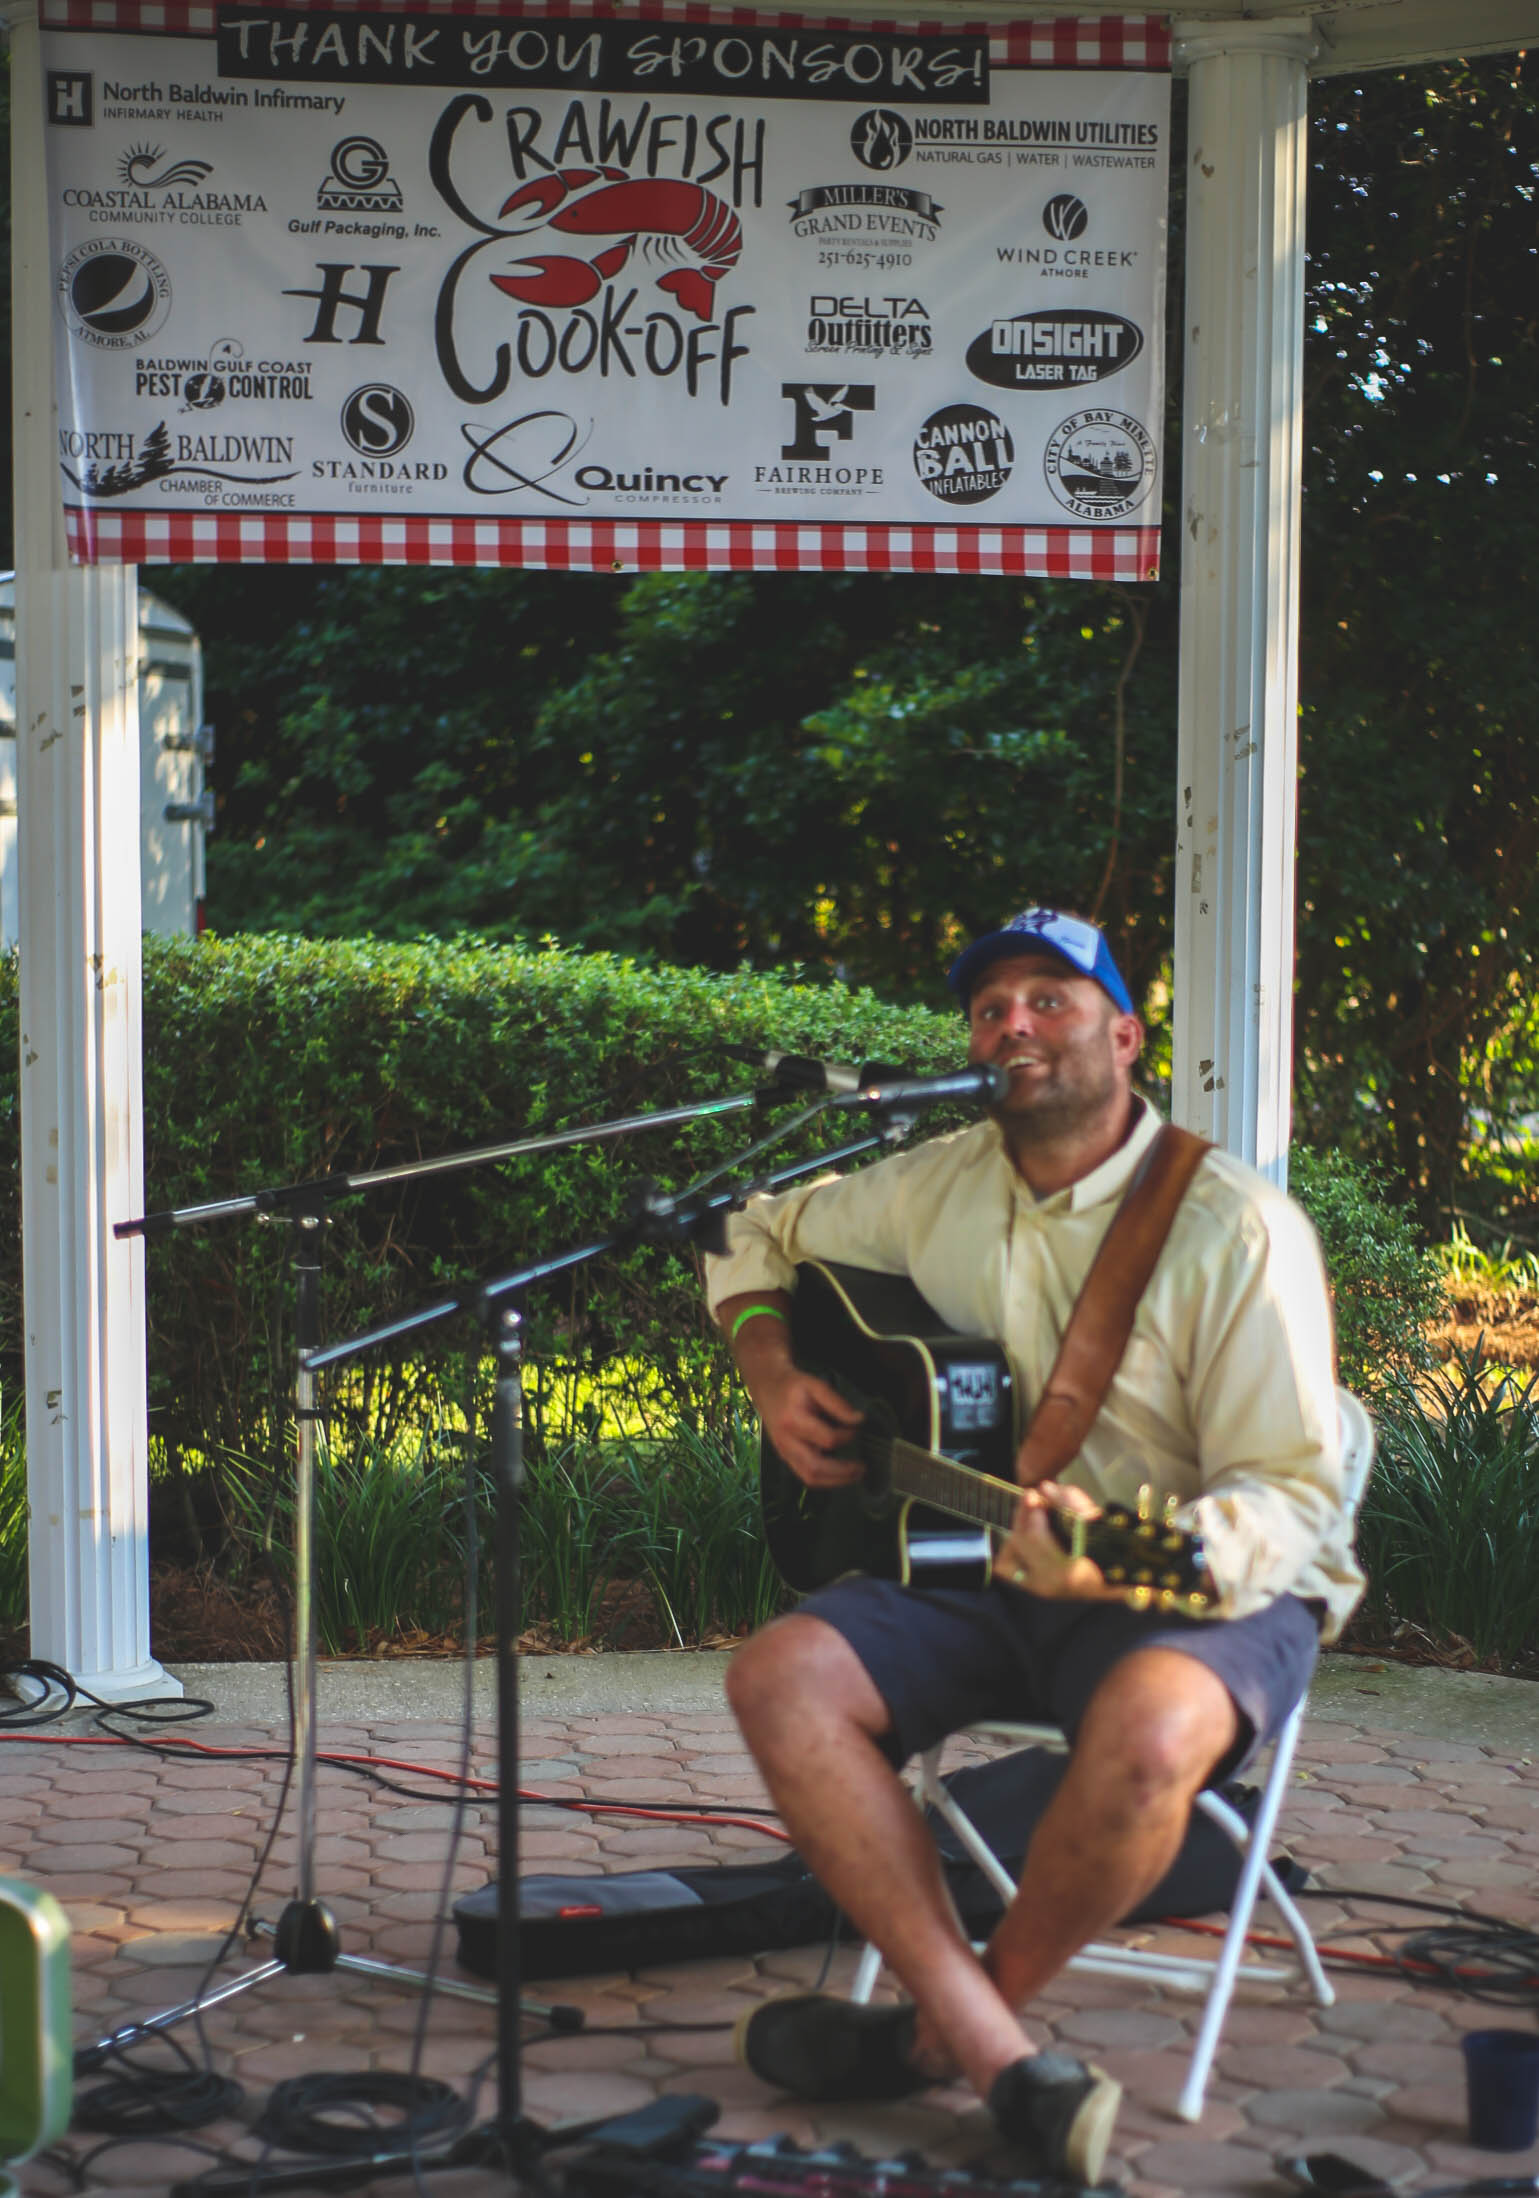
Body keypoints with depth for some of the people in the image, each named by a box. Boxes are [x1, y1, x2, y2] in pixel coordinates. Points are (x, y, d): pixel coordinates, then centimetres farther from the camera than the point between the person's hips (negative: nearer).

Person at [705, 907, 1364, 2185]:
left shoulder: (1236, 1230, -15)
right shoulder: (935, 1190, 4)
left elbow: (1292, 1495, -19)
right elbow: (762, 1241, 22)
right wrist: (776, 1380, 2)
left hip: (1209, 1591, -5)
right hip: (992, 1576, 5)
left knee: (1148, 1730, -39)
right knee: (781, 1677, -20)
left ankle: (944, 2028, -10)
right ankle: (1001, 2060, -23)